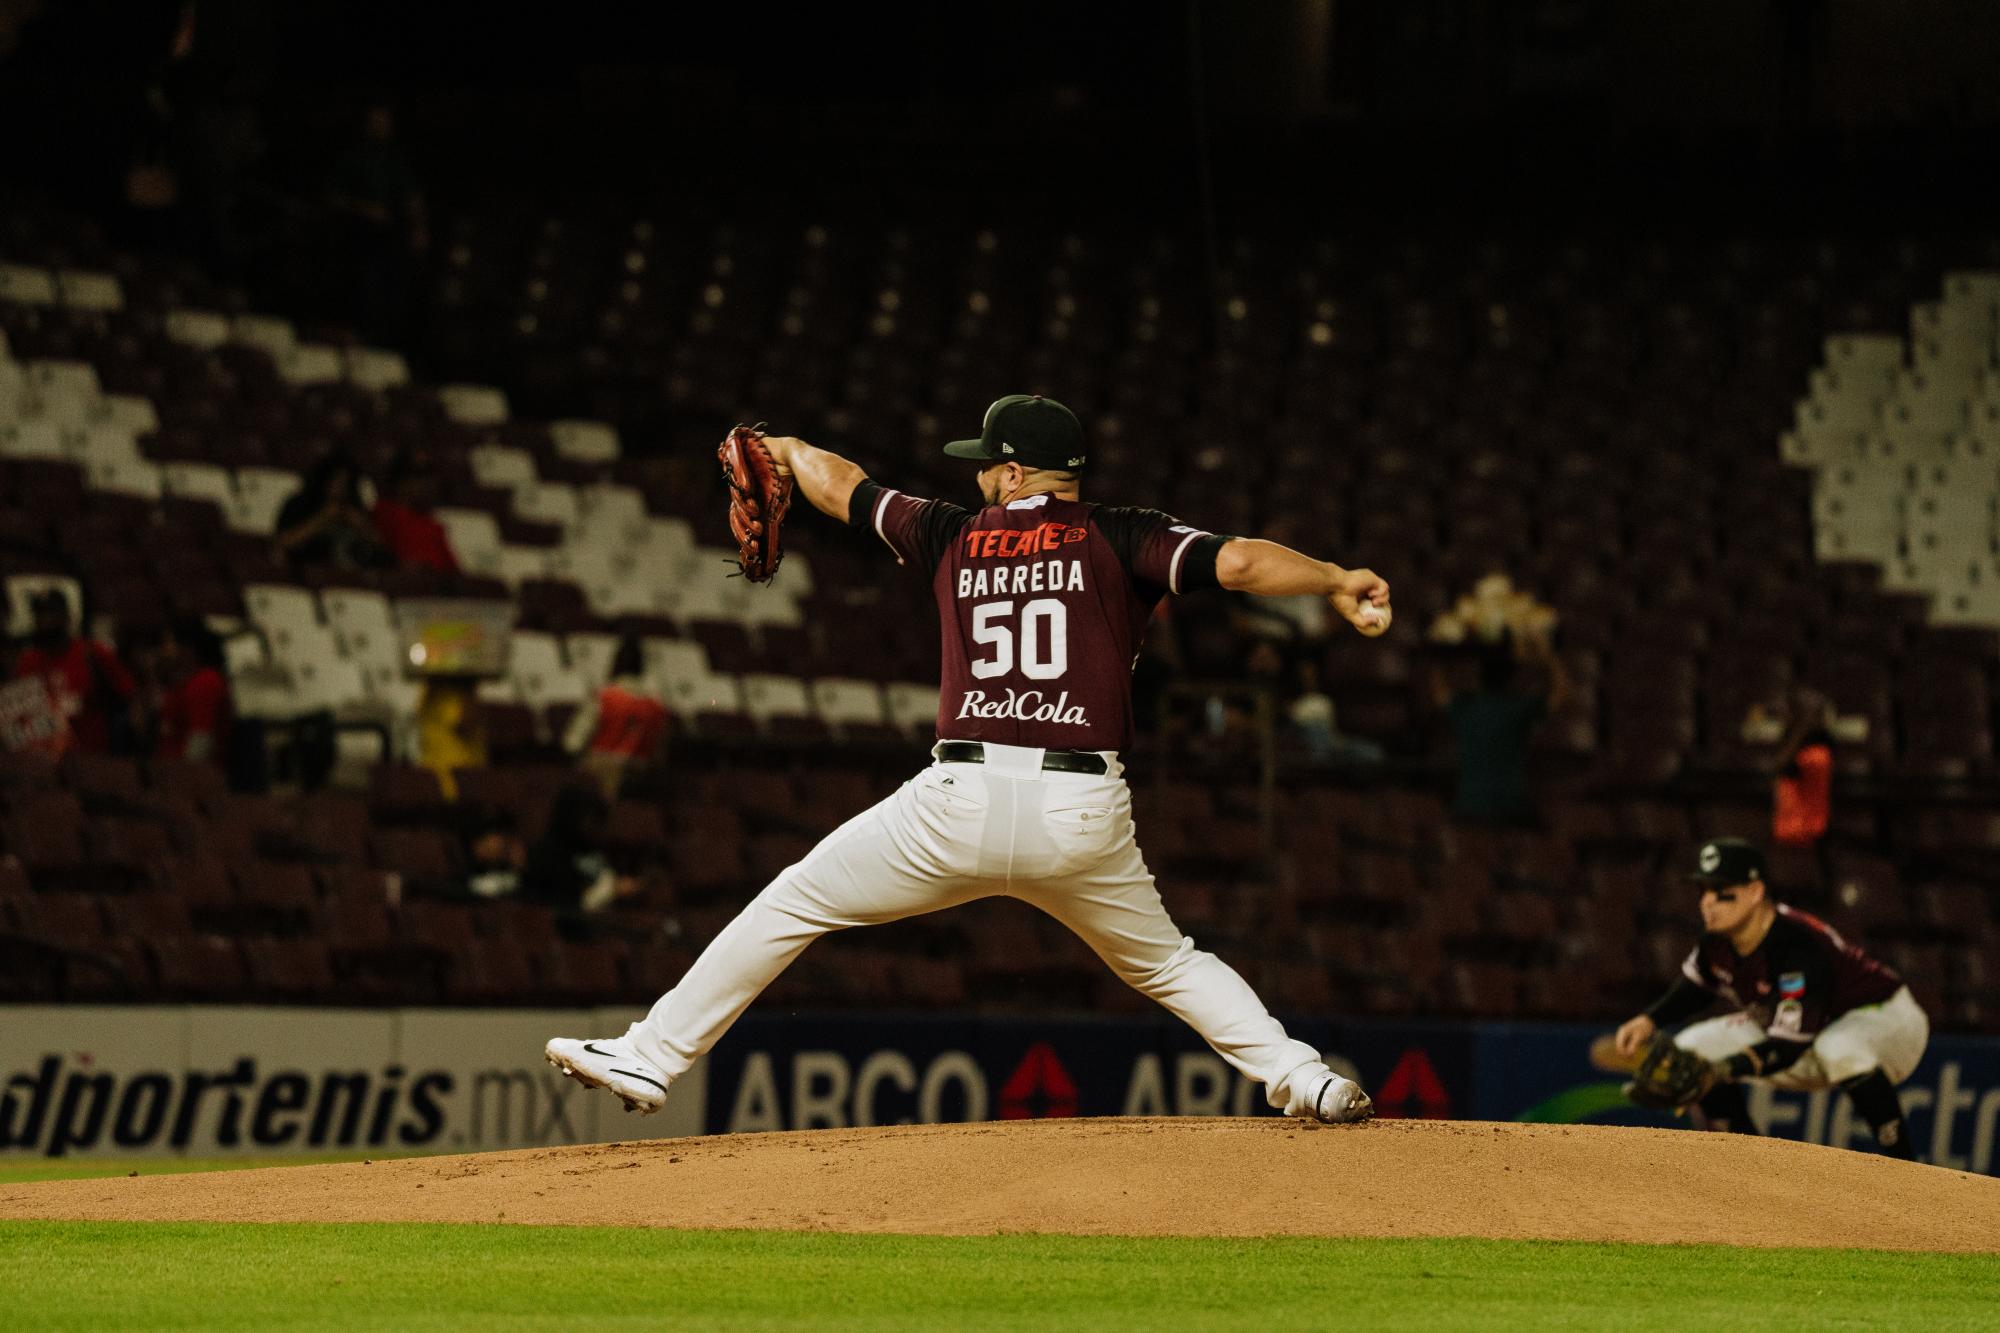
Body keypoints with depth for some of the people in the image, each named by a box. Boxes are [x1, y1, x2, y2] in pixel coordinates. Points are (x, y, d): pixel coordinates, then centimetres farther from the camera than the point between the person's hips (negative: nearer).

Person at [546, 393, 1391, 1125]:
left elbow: (840, 488, 28)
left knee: (792, 906, 14)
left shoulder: (954, 537, 13)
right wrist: (1336, 583, -6)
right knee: (1165, 962, 23)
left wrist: (788, 450, 47)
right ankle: (1304, 1081, 8)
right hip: (1083, 817, 1)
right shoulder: (1121, 542, 6)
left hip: (963, 803, -1)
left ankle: (652, 1057, 13)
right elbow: (1236, 562, -10)